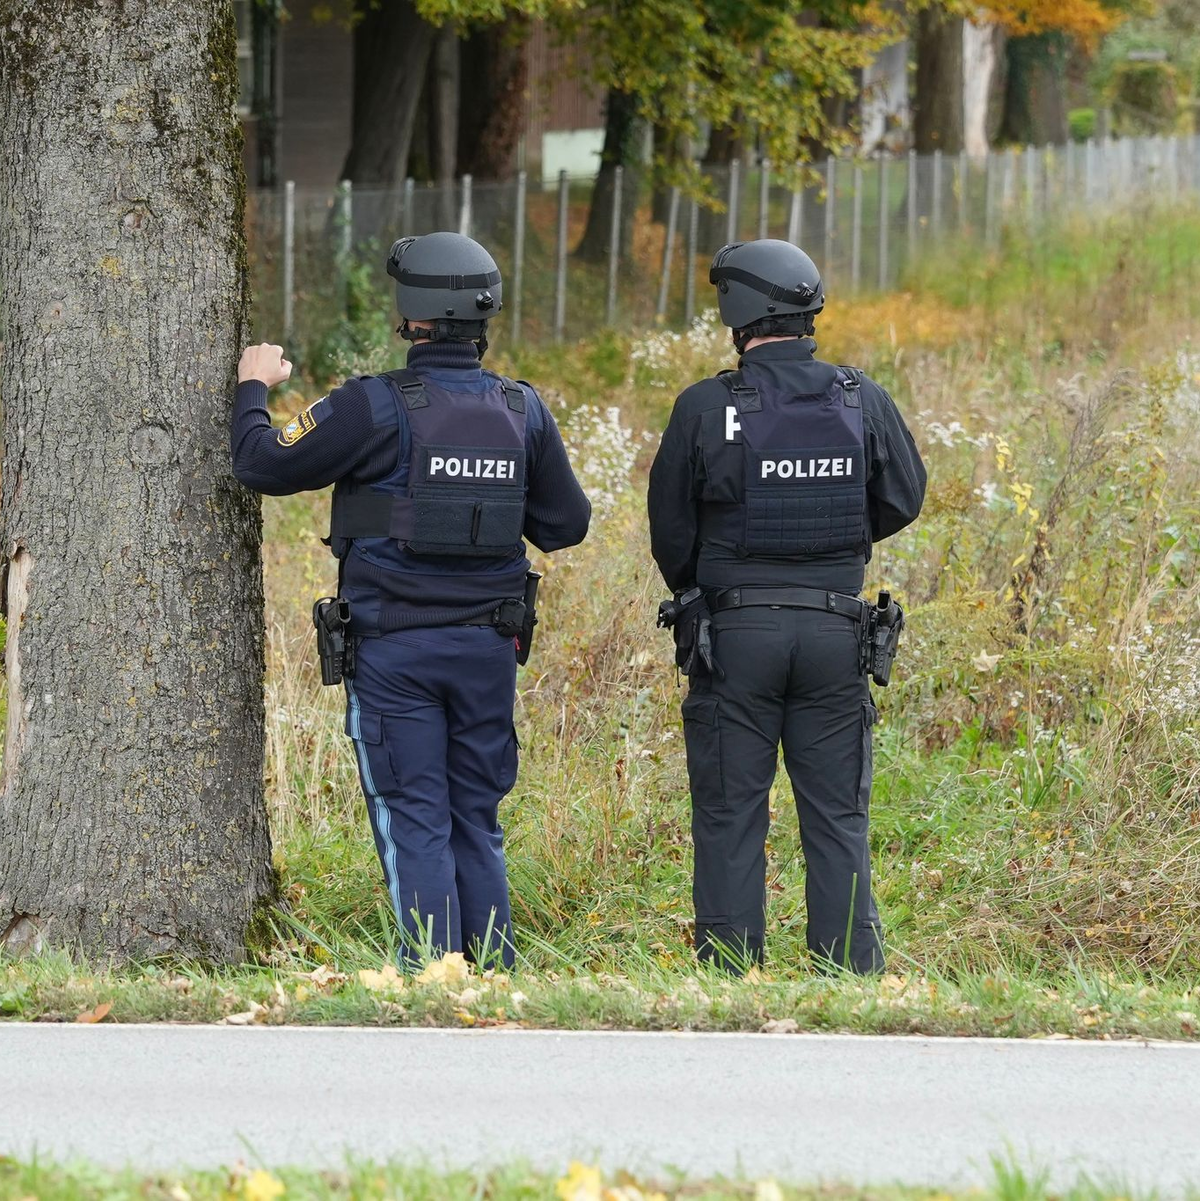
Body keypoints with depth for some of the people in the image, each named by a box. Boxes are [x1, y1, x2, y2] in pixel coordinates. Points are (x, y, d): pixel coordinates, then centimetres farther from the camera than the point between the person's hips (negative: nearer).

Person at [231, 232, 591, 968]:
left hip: (395, 651, -4)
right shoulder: (523, 410, 1)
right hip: (487, 648, 4)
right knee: (477, 825, 13)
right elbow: (566, 525, 9)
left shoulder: (377, 408, -13)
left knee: (415, 825, -2)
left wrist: (255, 389, 13)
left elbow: (264, 465, -5)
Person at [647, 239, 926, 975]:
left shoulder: (707, 409, -9)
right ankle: (852, 970, 4)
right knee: (838, 816, 7)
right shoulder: (865, 403, -2)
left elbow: (671, 527, 0)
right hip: (835, 630, 2)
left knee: (731, 812, 4)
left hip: (735, 630, -2)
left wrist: (695, 595, 19)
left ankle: (730, 976, 2)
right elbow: (905, 497, 10)